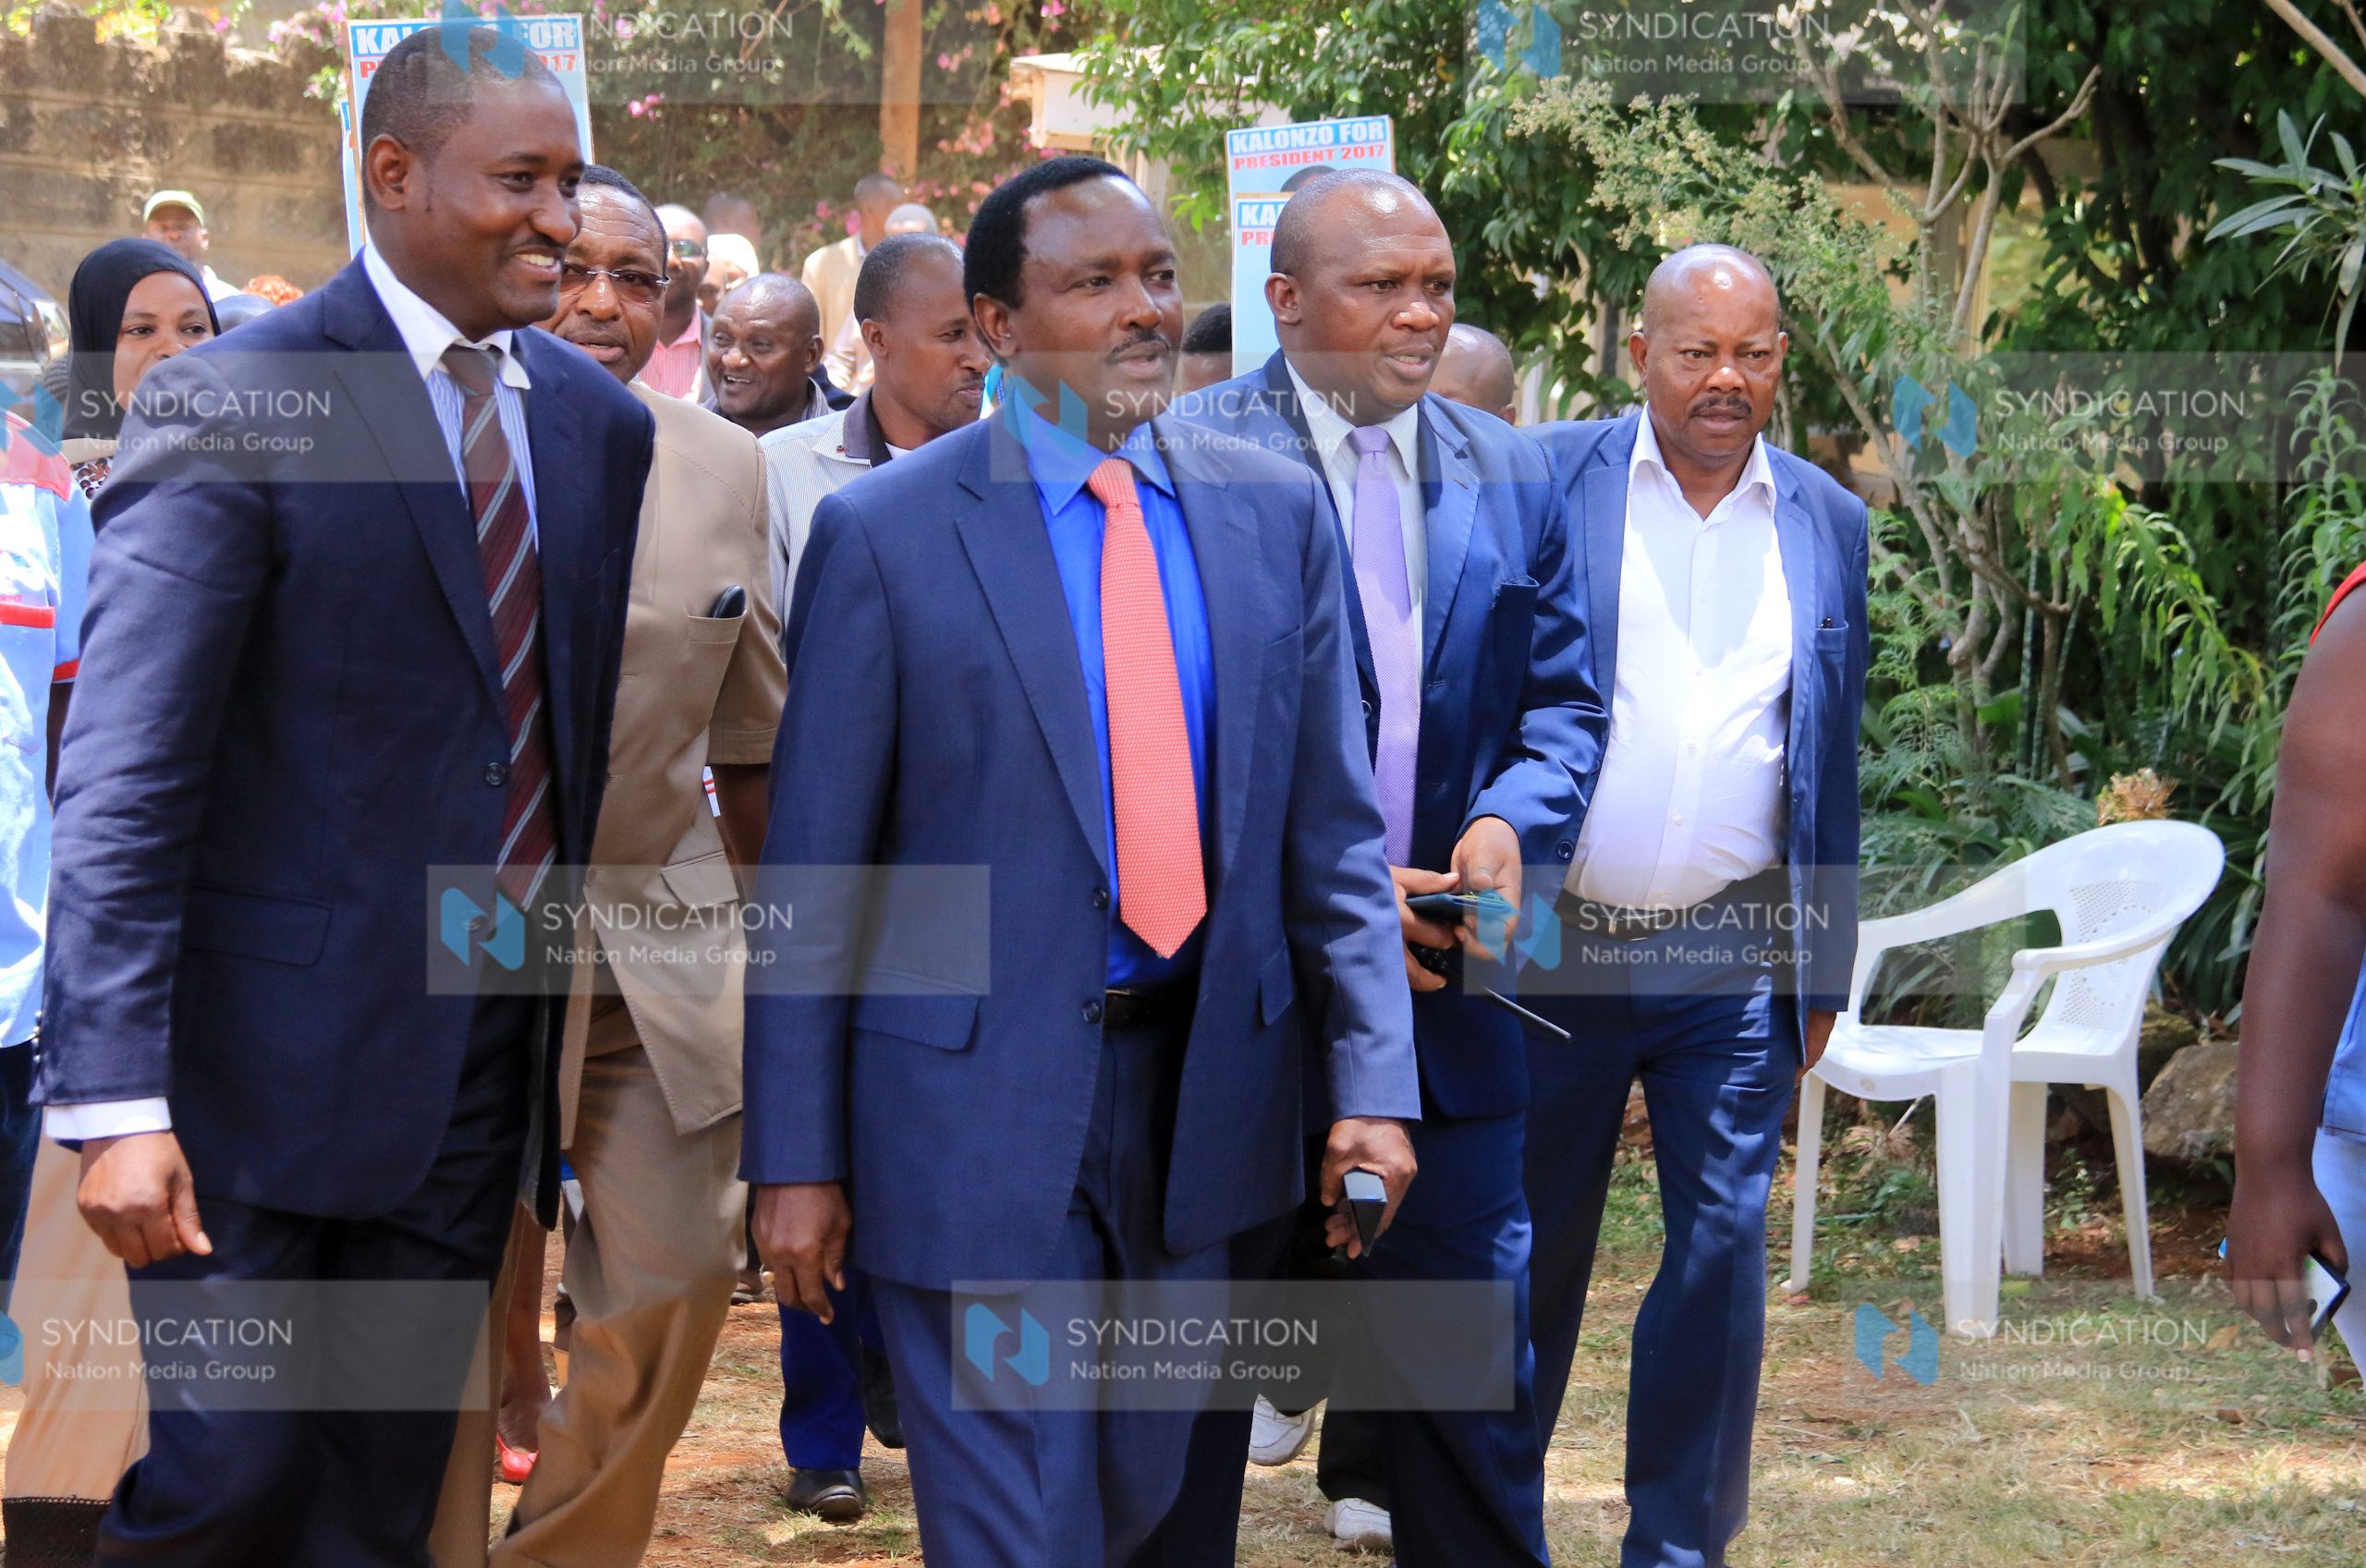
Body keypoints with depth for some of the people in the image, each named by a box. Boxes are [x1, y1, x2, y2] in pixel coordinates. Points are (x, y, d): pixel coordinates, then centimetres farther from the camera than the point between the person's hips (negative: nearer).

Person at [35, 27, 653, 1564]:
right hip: (272, 1065, -5)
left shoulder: (601, 422, 7)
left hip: (485, 1064, 6)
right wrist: (116, 1100, -21)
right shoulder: (233, 409, -12)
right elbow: (124, 784, -15)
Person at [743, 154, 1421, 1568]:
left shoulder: (1276, 514, 6)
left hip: (1208, 1090, 4)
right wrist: (797, 1157, -6)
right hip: (981, 1112, -4)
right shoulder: (886, 535, -5)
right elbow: (810, 874, -4)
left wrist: (1372, 1080, -4)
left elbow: (1332, 830, 6)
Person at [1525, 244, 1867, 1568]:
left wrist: (1827, 966, 10)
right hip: (1553, 944, -1)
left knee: (1723, 1247, -2)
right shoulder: (1551, 480, -1)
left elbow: (1836, 756, 11)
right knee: (1528, 1245, 9)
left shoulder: (1828, 522, 7)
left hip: (1733, 959, 1)